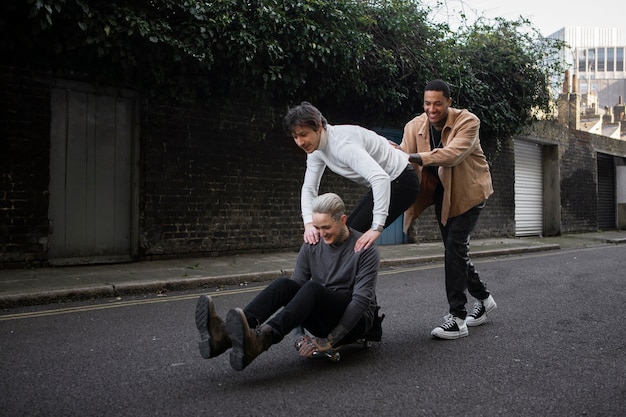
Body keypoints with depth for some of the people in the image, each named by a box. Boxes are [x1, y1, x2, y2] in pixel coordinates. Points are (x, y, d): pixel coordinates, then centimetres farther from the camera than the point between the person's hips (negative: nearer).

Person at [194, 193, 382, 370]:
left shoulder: (365, 250, -13)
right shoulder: (311, 247, 1)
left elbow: (361, 300, -20)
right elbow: (296, 286, -1)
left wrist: (329, 341, -27)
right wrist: (300, 334, -15)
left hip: (354, 321, -5)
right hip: (324, 320, 5)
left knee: (313, 288, -36)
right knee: (284, 284, -26)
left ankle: (260, 340, -60)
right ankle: (226, 335, -48)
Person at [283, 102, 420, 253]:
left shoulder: (342, 144, -33)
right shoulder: (316, 149, -4)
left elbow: (381, 178, -43)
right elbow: (309, 188, 1)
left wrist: (377, 227, -47)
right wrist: (309, 223, -17)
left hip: (401, 181, -10)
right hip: (383, 183, 10)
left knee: (357, 237, -13)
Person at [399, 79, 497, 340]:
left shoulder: (467, 122, -22)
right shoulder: (415, 126, -9)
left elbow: (453, 154, -39)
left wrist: (414, 157, -51)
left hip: (468, 191, -6)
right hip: (441, 191, 6)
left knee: (455, 246, -18)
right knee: (454, 249, 11)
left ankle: (457, 319, -14)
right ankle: (483, 298, 34)